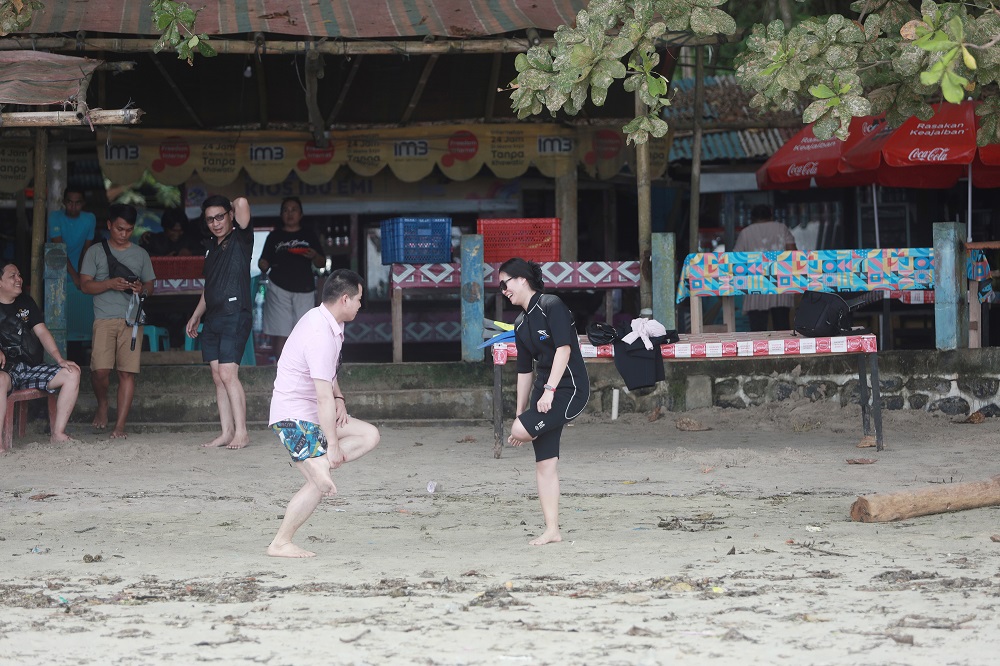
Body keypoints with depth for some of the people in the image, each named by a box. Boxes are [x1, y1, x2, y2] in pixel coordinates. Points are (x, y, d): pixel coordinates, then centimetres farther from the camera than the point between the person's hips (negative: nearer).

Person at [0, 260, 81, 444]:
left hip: (31, 367, 6)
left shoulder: (26, 302, 16)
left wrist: (60, 360, -4)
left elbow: (42, 332, 10)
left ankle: (57, 434, -13)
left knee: (72, 374, -12)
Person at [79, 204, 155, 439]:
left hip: (132, 318, 2)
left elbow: (150, 286, 18)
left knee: (128, 373, -6)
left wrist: (142, 289, -6)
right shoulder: (96, 252, 9)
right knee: (100, 369, -15)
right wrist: (110, 283, -13)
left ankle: (120, 426, -3)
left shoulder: (141, 254, 16)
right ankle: (102, 403, 16)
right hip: (105, 318, -2)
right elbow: (85, 285, 3)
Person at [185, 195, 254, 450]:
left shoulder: (240, 238, -3)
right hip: (212, 318, 8)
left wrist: (234, 205, 3)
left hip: (235, 316, -8)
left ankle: (241, 432, -13)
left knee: (228, 374, -15)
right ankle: (227, 432, 4)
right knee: (218, 377, 3)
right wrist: (196, 315, 27)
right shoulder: (213, 246, 19)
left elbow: (242, 203, -19)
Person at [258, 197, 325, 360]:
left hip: (304, 291, 1)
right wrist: (263, 267, -13)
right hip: (279, 289, -1)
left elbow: (322, 264, 12)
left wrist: (314, 256, -9)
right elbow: (265, 262, 10)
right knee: (281, 336, -9)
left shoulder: (309, 235, 13)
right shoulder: (274, 236, 12)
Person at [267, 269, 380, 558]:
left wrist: (339, 399, 8)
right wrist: (333, 444, -23)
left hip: (312, 413, 10)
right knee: (319, 485, -14)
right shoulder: (321, 336, -24)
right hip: (295, 416, -10)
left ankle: (318, 464, -11)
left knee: (369, 435, 2)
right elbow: (323, 397, -25)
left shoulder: (326, 321, 7)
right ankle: (280, 543, -7)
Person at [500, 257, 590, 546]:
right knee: (544, 464, 2)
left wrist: (549, 390, -22)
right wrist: (520, 412, 16)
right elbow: (524, 371, 18)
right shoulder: (521, 323, 15)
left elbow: (564, 348, -17)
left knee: (520, 431, -27)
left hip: (569, 387, -8)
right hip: (544, 390, 8)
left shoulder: (551, 306, -9)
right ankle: (552, 530, 3)